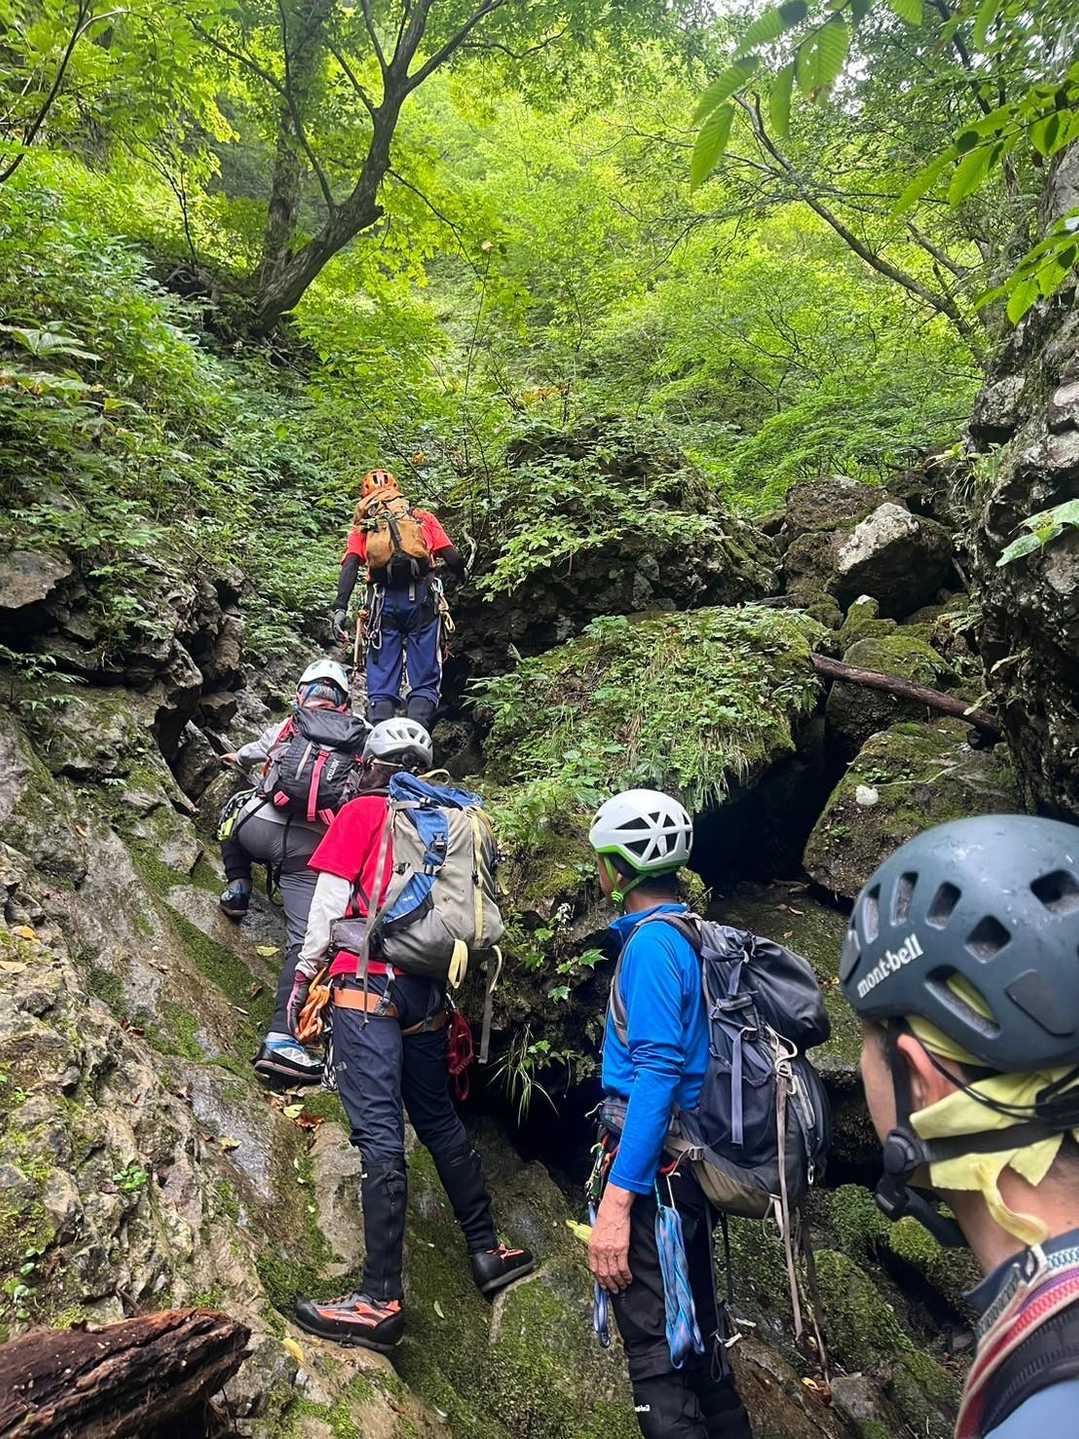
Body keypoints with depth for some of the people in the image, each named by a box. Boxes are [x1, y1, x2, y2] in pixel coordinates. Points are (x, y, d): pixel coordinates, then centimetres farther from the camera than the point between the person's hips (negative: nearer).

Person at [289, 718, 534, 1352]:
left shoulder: (362, 812, 0)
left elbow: (331, 896, -5)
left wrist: (304, 971, 3)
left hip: (368, 985, -6)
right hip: (427, 990, 6)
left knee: (380, 1137, -8)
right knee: (440, 1120, 19)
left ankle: (381, 1302, -6)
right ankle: (488, 1251, 28)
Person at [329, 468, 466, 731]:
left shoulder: (362, 526, 22)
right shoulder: (423, 518, 22)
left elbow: (350, 565, 4)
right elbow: (453, 559, 10)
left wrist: (340, 608, -6)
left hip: (384, 599, 1)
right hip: (421, 597, -1)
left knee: (381, 684, 2)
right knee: (424, 682, -1)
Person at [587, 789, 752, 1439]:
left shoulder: (652, 941, -18)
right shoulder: (690, 934, 9)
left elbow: (658, 1071, -25)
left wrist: (617, 1199, -26)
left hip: (653, 1168, -9)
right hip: (694, 1165, 9)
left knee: (654, 1348, 1)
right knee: (699, 1331, 20)